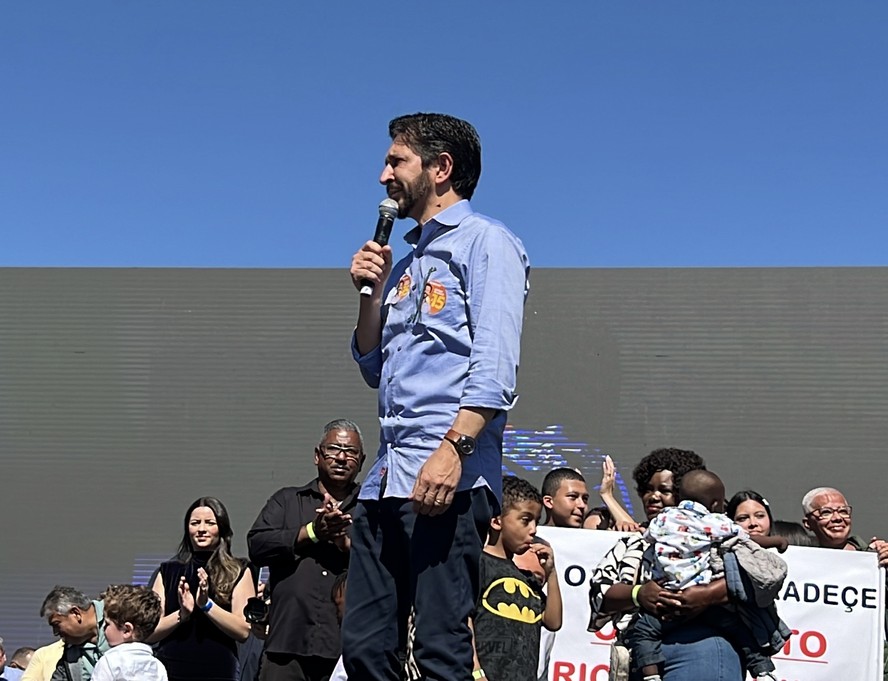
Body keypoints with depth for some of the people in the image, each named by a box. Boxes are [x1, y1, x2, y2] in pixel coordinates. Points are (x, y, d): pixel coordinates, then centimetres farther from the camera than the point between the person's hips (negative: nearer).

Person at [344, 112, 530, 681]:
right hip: (388, 477, 9)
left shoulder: (485, 241, 1)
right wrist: (372, 292, 15)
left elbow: (495, 367, -12)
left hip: (449, 476, -8)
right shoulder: (407, 262, 26)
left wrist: (454, 448, -24)